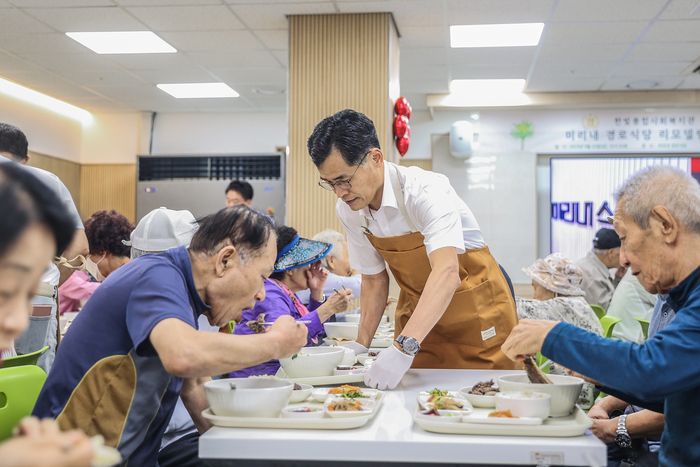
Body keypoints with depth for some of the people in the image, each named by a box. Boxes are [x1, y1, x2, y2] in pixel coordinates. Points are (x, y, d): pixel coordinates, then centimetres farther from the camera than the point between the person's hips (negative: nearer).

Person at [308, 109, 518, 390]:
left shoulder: (425, 190, -30)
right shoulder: (347, 210, -10)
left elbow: (447, 272, -43)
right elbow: (374, 278, 3)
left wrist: (404, 348, -53)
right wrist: (361, 343, -6)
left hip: (477, 309, -5)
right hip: (417, 309, 5)